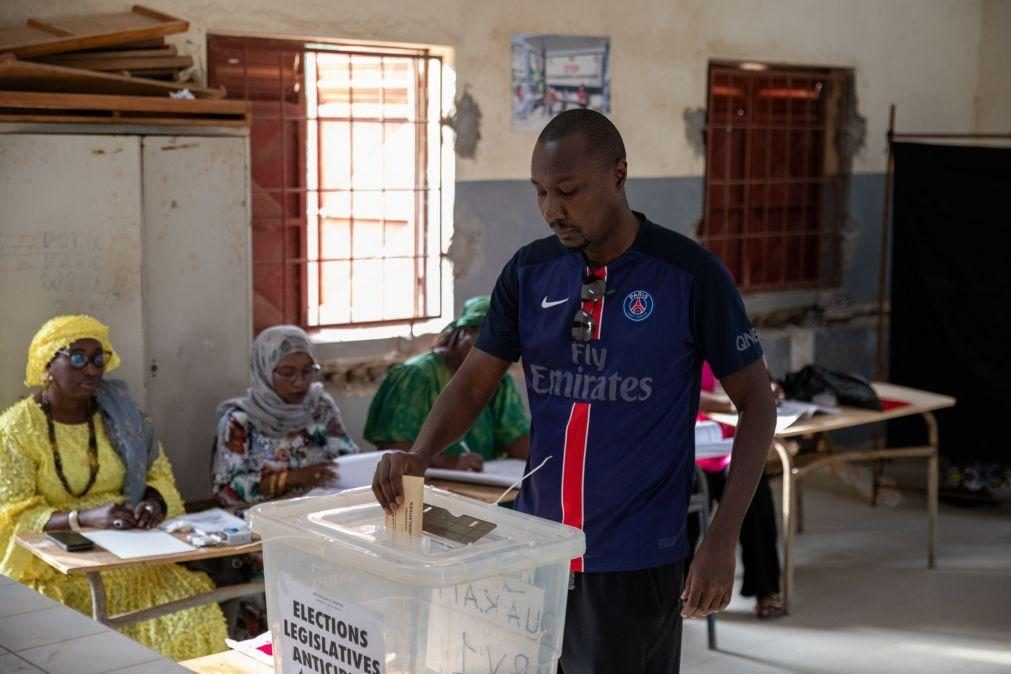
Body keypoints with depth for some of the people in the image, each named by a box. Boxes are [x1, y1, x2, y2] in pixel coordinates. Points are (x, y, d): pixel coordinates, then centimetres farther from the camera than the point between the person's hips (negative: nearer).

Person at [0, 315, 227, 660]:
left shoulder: (120, 409, 7)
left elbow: (158, 475, 12)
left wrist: (153, 504, -12)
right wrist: (84, 519, -26)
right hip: (57, 566, -3)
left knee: (194, 615, -20)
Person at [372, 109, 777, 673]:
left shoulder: (690, 274, -10)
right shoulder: (529, 271, 1)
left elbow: (757, 404, -5)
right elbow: (473, 384, 5)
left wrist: (723, 539, -12)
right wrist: (420, 456, -16)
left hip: (635, 562, -4)